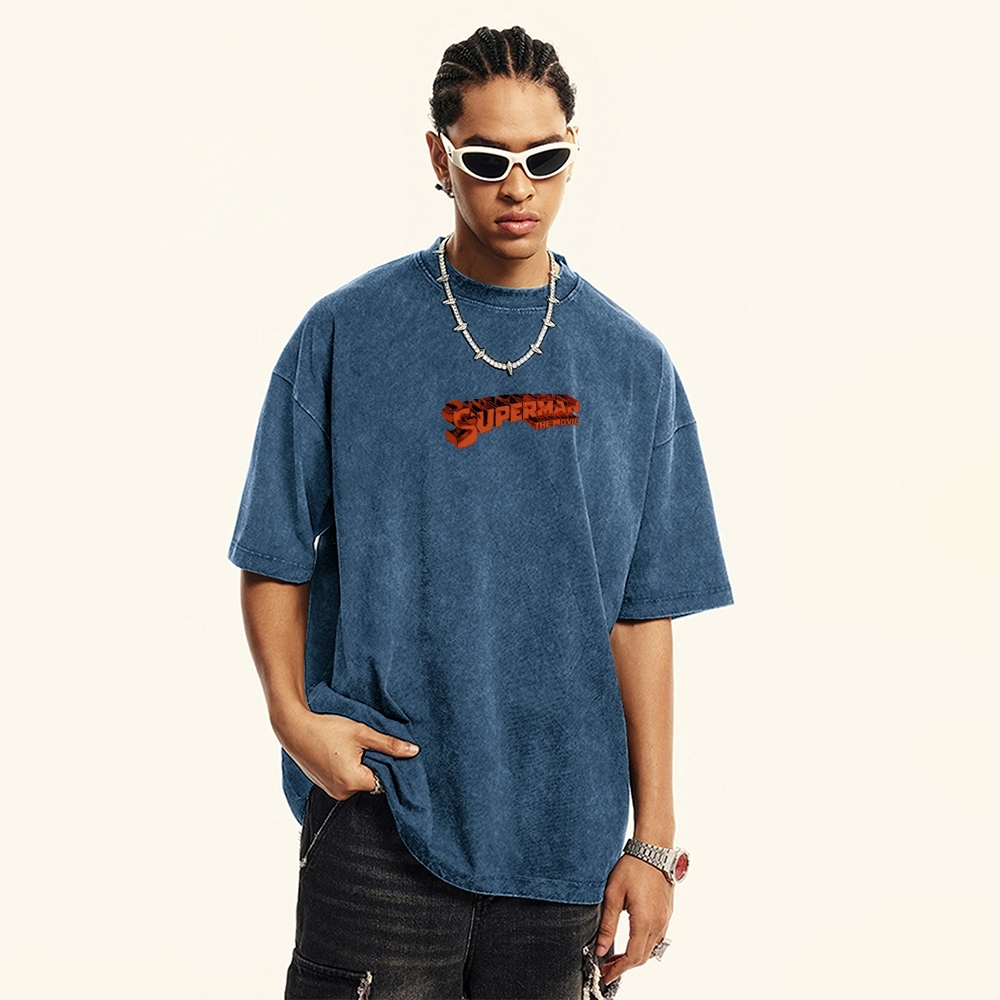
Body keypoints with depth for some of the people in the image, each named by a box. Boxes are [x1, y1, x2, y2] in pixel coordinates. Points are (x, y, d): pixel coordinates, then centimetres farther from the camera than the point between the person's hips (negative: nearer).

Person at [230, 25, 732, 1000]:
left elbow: (642, 613, 5)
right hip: (378, 816, -2)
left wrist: (652, 839, 3)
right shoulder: (344, 335, 1)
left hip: (565, 829, 2)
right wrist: (293, 712, -13)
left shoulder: (632, 363, 6)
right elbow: (277, 560, 5)